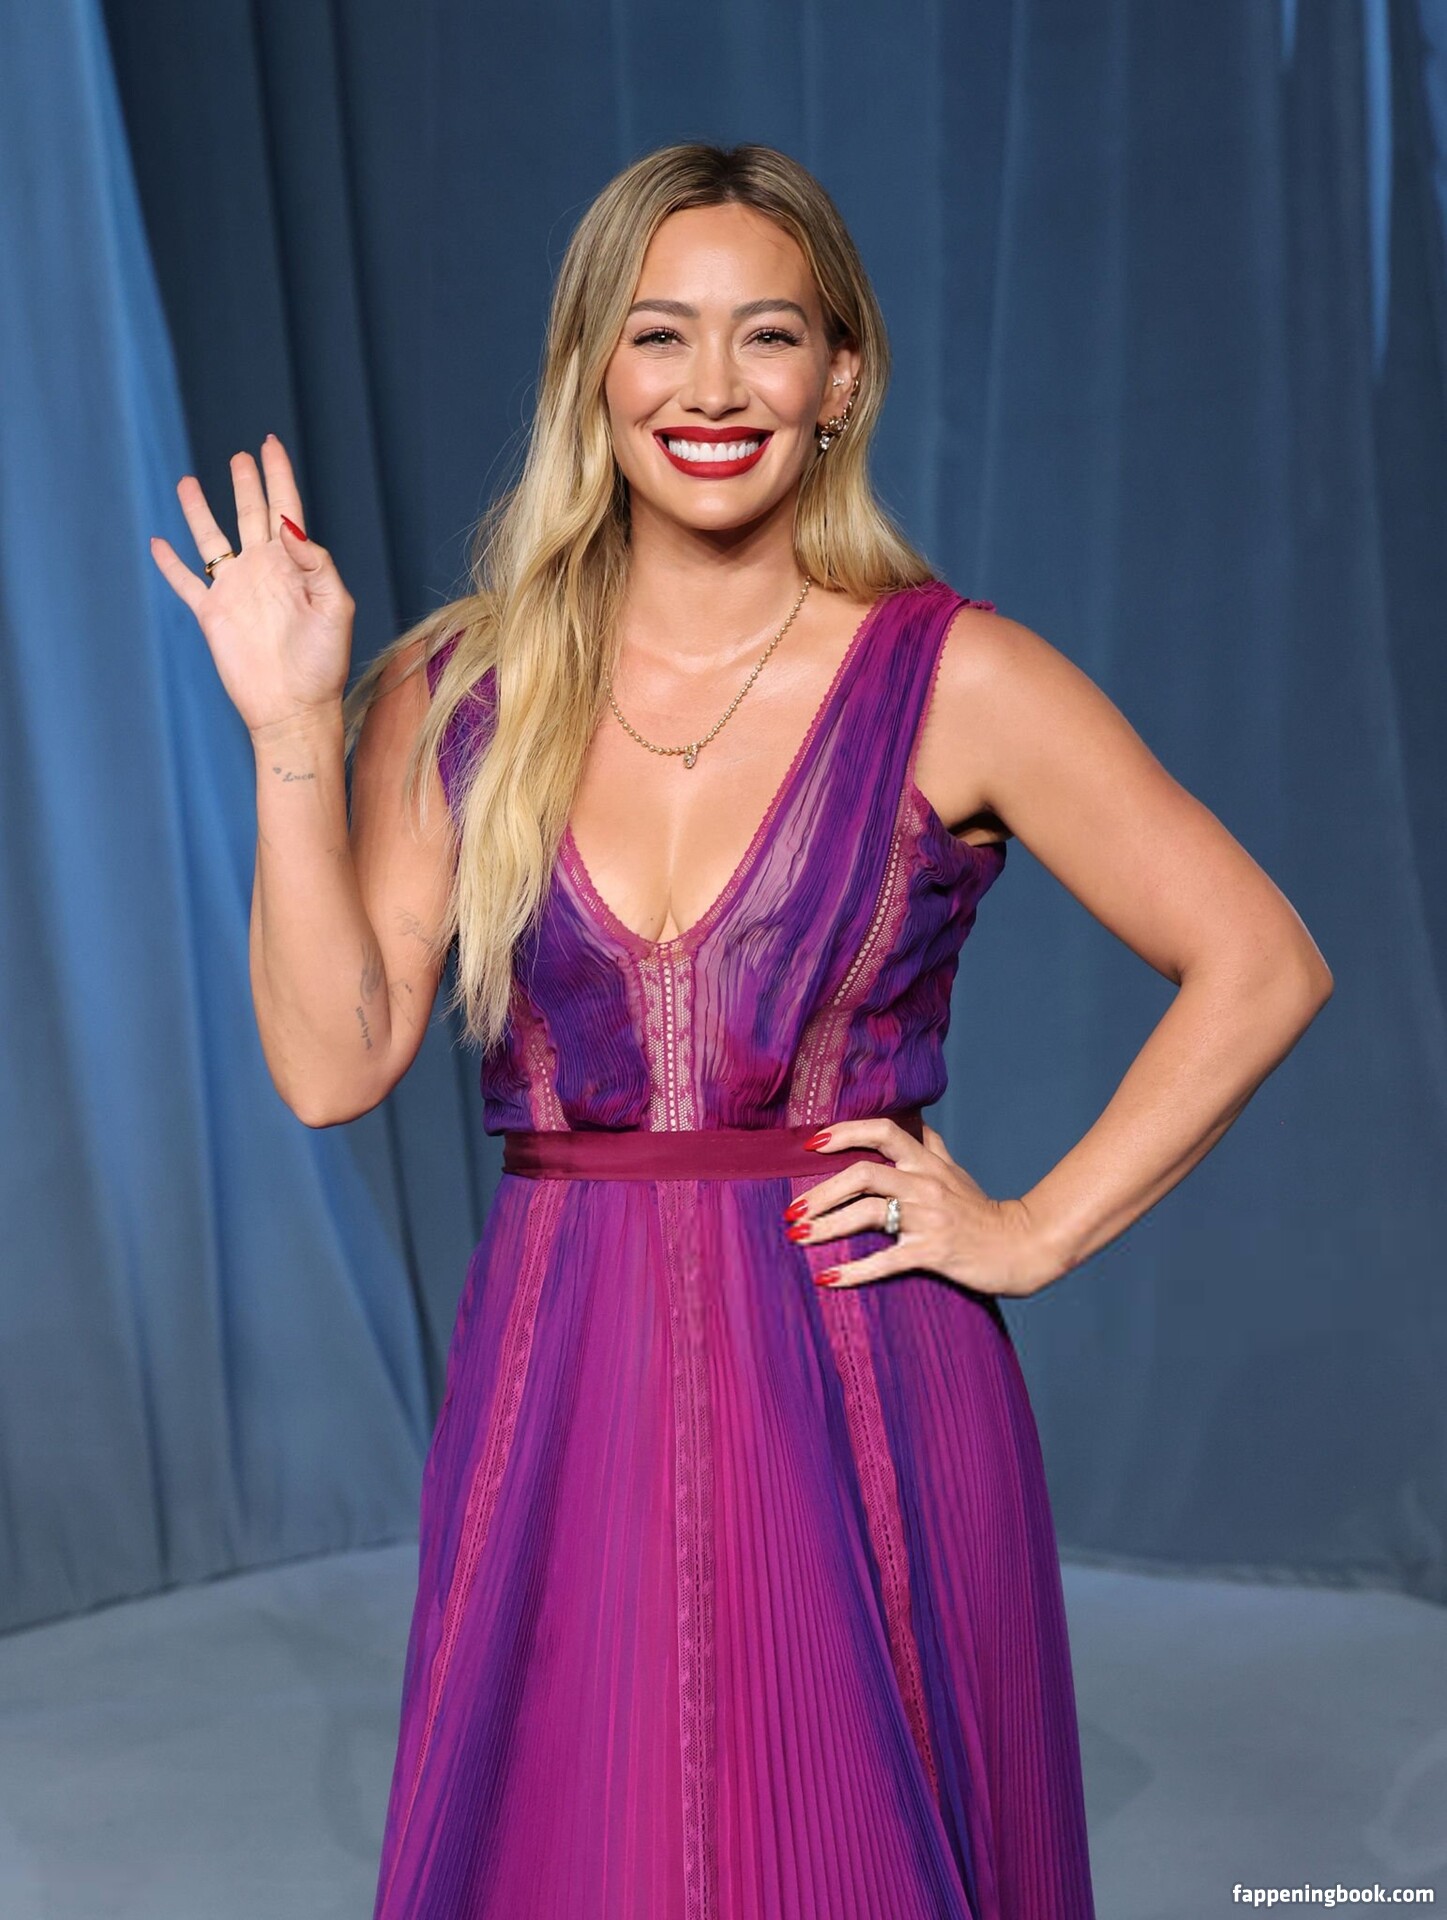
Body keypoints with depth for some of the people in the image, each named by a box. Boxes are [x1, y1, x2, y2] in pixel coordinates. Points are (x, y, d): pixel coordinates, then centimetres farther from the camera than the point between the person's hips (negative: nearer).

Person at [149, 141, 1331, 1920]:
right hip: (558, 1396, 2)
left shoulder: (956, 682, -4)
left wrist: (1033, 1233, -5)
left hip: (863, 1393, -2)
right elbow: (331, 1063, -4)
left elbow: (1261, 966, -2)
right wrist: (291, 730, -9)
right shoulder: (458, 690, 3)